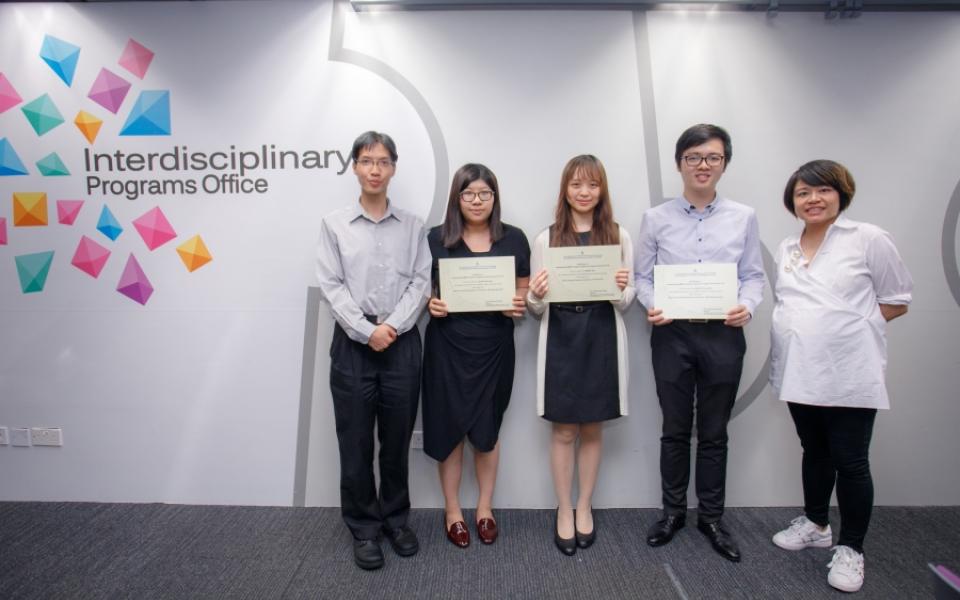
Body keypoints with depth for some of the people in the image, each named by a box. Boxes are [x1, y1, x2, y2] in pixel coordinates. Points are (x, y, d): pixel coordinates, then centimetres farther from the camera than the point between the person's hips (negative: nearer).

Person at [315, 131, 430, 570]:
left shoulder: (412, 226, 6)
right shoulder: (334, 223, 2)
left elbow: (421, 282, 0)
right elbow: (331, 286, -4)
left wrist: (392, 326, -13)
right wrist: (368, 331, -13)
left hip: (402, 342, 1)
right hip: (354, 343, -1)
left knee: (397, 439, 11)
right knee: (356, 441, 6)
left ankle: (395, 518, 29)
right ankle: (364, 528, 23)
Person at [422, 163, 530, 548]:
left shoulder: (514, 239, 3)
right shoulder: (437, 238, 0)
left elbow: (525, 289, 10)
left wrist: (519, 306, -11)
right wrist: (430, 304, -13)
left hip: (494, 345, 1)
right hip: (447, 344, 0)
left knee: (486, 429, 10)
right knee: (449, 427, 6)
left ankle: (485, 507, 29)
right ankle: (452, 510, 24)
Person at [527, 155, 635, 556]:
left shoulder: (618, 236, 3)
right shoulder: (547, 238, 2)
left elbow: (627, 301, 5)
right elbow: (536, 309, 4)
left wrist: (622, 289, -18)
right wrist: (536, 296, -18)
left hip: (602, 340, 1)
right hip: (560, 340, 0)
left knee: (593, 430, 12)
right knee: (564, 431, 7)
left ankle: (584, 508, 29)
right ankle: (564, 510, 23)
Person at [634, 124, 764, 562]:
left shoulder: (743, 217, 3)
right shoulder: (656, 218, 1)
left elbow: (753, 276, 5)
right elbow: (642, 276, 3)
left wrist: (748, 307, -14)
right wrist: (651, 306, -16)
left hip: (723, 334, 1)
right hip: (673, 333, 0)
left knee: (714, 432, 12)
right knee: (675, 430, 12)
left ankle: (711, 517, 30)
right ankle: (673, 511, 30)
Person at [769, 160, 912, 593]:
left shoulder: (868, 239, -6)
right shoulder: (786, 250, 11)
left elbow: (897, 301, -2)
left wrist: (849, 324, -8)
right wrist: (804, 330, 5)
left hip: (849, 375, -5)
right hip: (799, 373, 5)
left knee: (850, 462, 4)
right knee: (814, 453, 19)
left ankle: (850, 549, 20)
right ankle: (815, 525, 36)